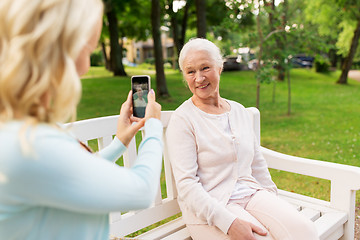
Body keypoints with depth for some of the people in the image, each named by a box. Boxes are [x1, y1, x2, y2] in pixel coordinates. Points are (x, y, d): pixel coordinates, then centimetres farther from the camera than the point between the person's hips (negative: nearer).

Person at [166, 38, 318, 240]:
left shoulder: (239, 110, 12)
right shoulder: (182, 119, -7)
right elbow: (186, 185, -13)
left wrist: (275, 205, 10)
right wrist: (229, 223, -22)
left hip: (252, 194, 5)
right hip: (209, 209, -5)